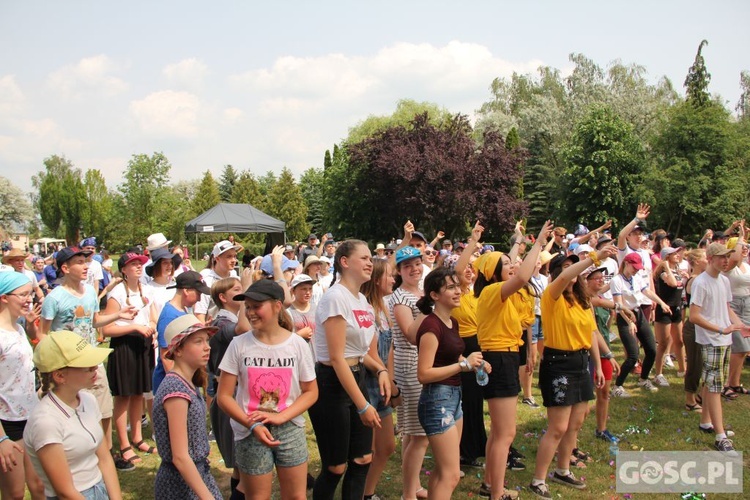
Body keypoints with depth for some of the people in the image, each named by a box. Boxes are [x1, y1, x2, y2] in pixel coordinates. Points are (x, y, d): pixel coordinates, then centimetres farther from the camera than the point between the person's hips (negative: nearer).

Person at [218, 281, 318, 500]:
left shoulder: (297, 344, -5)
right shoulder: (239, 345, -7)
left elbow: (311, 392, 0)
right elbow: (224, 396, -5)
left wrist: (280, 417, -15)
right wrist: (253, 425, -18)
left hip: (290, 429, 1)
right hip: (250, 433, -1)